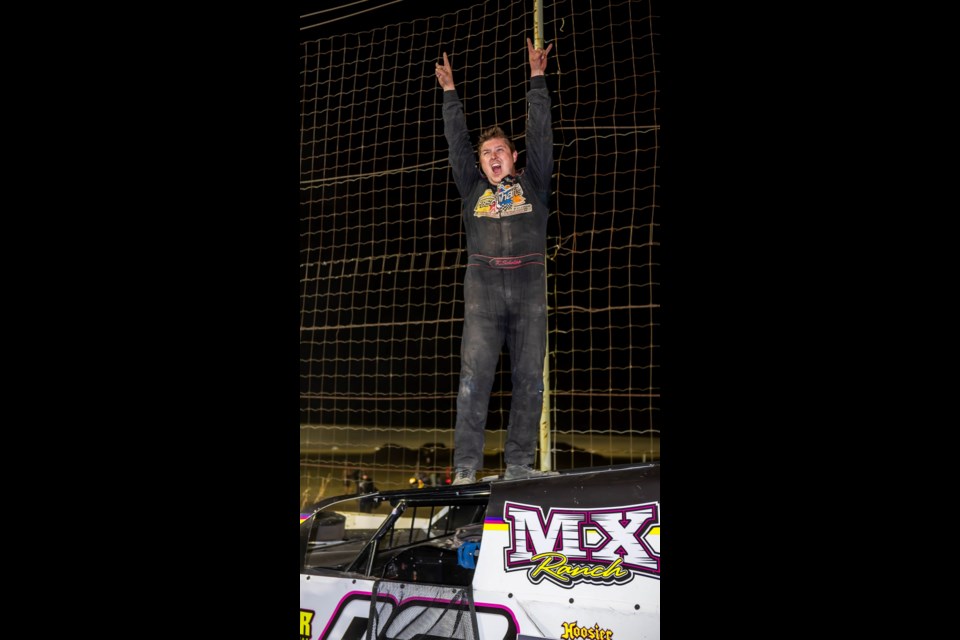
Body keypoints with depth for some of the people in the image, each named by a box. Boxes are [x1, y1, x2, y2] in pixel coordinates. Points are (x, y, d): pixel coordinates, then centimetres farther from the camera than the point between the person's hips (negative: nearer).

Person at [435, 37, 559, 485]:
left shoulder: (532, 183, 18)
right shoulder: (473, 188, 21)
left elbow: (541, 135, 15)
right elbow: (457, 141, 21)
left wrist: (537, 79, 15)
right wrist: (450, 92, 21)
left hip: (529, 284, 0)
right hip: (483, 285, 0)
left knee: (529, 378, -3)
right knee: (475, 376, -9)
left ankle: (519, 465, 2)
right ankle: (466, 469, -10)